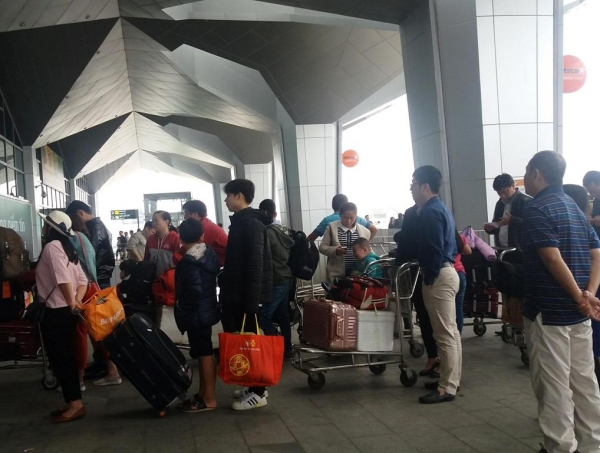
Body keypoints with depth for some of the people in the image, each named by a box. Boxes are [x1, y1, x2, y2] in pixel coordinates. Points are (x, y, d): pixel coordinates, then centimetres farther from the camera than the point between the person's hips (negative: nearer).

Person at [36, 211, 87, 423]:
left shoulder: (51, 246, -13)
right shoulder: (67, 248, 14)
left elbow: (63, 278, -25)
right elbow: (82, 280, 7)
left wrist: (71, 303, -18)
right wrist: (77, 301, -4)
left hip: (56, 312, -9)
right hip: (66, 312, 9)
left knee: (59, 359, -2)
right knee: (66, 358, 13)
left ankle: (75, 404, 1)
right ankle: (73, 403, 19)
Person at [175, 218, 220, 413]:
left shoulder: (189, 261, -20)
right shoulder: (209, 253, 6)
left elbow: (194, 290, -27)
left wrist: (182, 309, -14)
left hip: (196, 314, -9)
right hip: (207, 310, 9)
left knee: (204, 353, -3)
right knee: (203, 353, 16)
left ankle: (209, 399, 4)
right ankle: (203, 393, 27)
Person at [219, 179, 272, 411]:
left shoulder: (250, 223, -17)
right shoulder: (242, 222, 14)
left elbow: (255, 265, -22)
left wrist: (250, 300, -23)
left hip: (248, 295, -10)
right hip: (240, 294, 10)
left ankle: (258, 393, 6)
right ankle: (254, 387, 24)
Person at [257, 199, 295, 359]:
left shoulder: (267, 233, -16)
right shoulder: (285, 230, 8)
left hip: (276, 281, -8)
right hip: (287, 278, 8)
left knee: (263, 316, -4)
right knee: (283, 316, 15)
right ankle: (287, 348, 19)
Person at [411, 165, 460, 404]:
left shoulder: (430, 212, -17)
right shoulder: (440, 208, 16)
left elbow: (434, 251, -21)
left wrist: (428, 280, -16)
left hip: (439, 275, -11)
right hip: (446, 271, 11)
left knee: (444, 334, -6)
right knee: (450, 331, 15)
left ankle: (447, 388, 0)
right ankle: (451, 379, 24)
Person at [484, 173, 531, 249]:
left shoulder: (526, 201, -9)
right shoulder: (500, 203, 17)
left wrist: (512, 220, -26)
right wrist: (490, 228, 4)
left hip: (520, 249, -7)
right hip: (502, 249, 7)